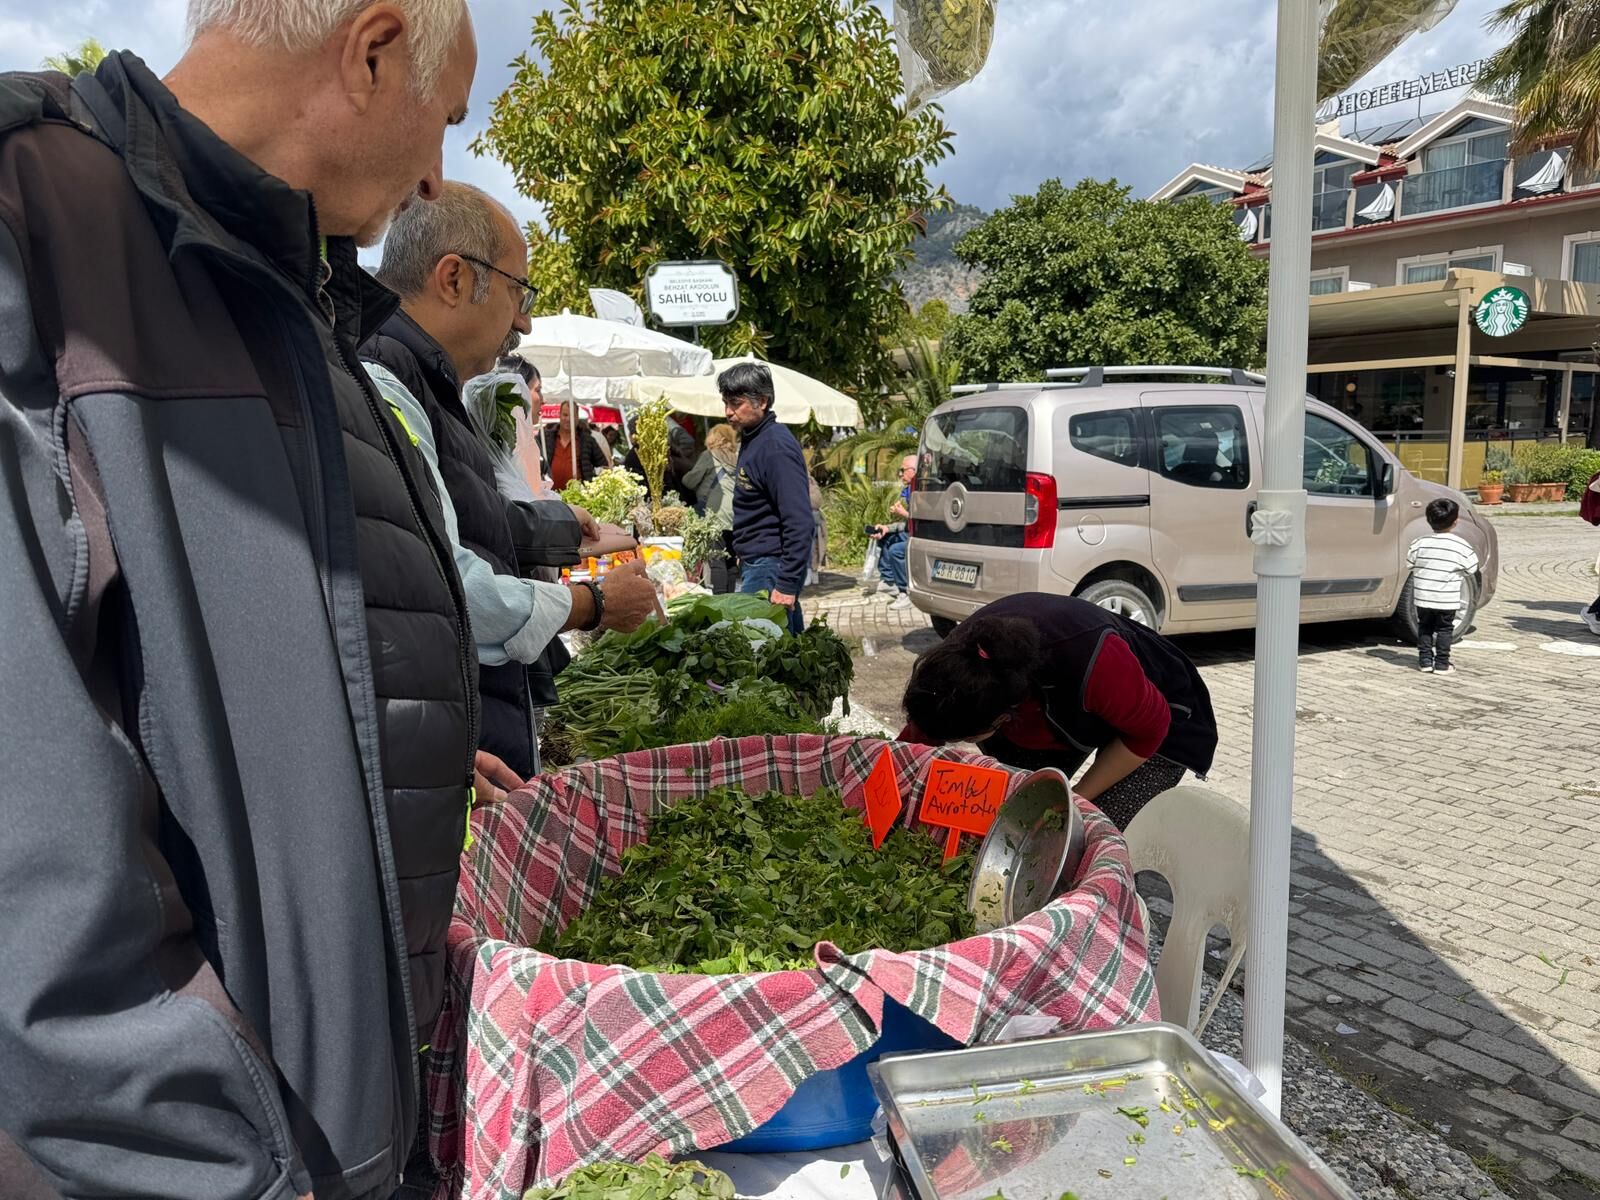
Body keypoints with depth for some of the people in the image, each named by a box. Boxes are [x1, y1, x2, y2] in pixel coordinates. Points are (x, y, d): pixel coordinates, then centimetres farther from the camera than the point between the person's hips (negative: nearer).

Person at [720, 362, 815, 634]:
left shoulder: (777, 447, -16)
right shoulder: (750, 439, 14)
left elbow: (799, 523, -21)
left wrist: (787, 584, -23)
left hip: (770, 570, -9)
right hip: (754, 565, 9)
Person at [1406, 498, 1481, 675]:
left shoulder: (1420, 543, -5)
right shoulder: (1461, 546, -9)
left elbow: (1411, 564, 3)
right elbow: (1471, 569, -1)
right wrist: (1458, 578, 16)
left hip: (1423, 596, 2)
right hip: (1447, 599, -2)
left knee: (1424, 627, 15)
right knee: (1444, 629, 8)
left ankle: (1425, 660, 14)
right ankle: (1441, 664, 9)